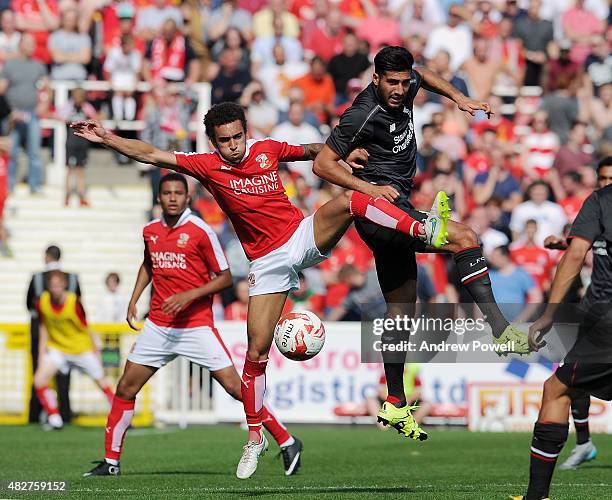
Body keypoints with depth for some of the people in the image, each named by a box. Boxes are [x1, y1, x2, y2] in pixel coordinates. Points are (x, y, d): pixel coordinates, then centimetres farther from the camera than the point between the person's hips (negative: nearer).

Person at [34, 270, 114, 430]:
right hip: (57, 348, 2)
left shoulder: (74, 302, -21)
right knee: (39, 379, -17)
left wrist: (95, 350, 0)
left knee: (102, 382, 4)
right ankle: (54, 418, -1)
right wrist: (42, 350, 1)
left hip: (82, 348, -2)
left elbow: (85, 327, -9)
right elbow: (43, 327, 4)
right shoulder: (43, 302, -13)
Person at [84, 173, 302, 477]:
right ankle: (111, 461, 15)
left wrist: (189, 296, -18)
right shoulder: (150, 231, 7)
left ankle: (287, 443, 0)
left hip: (197, 325, -5)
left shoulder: (200, 231, -10)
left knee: (234, 386, -10)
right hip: (158, 325, 5)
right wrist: (134, 299, 17)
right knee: (126, 388, 3)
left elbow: (225, 277, -7)